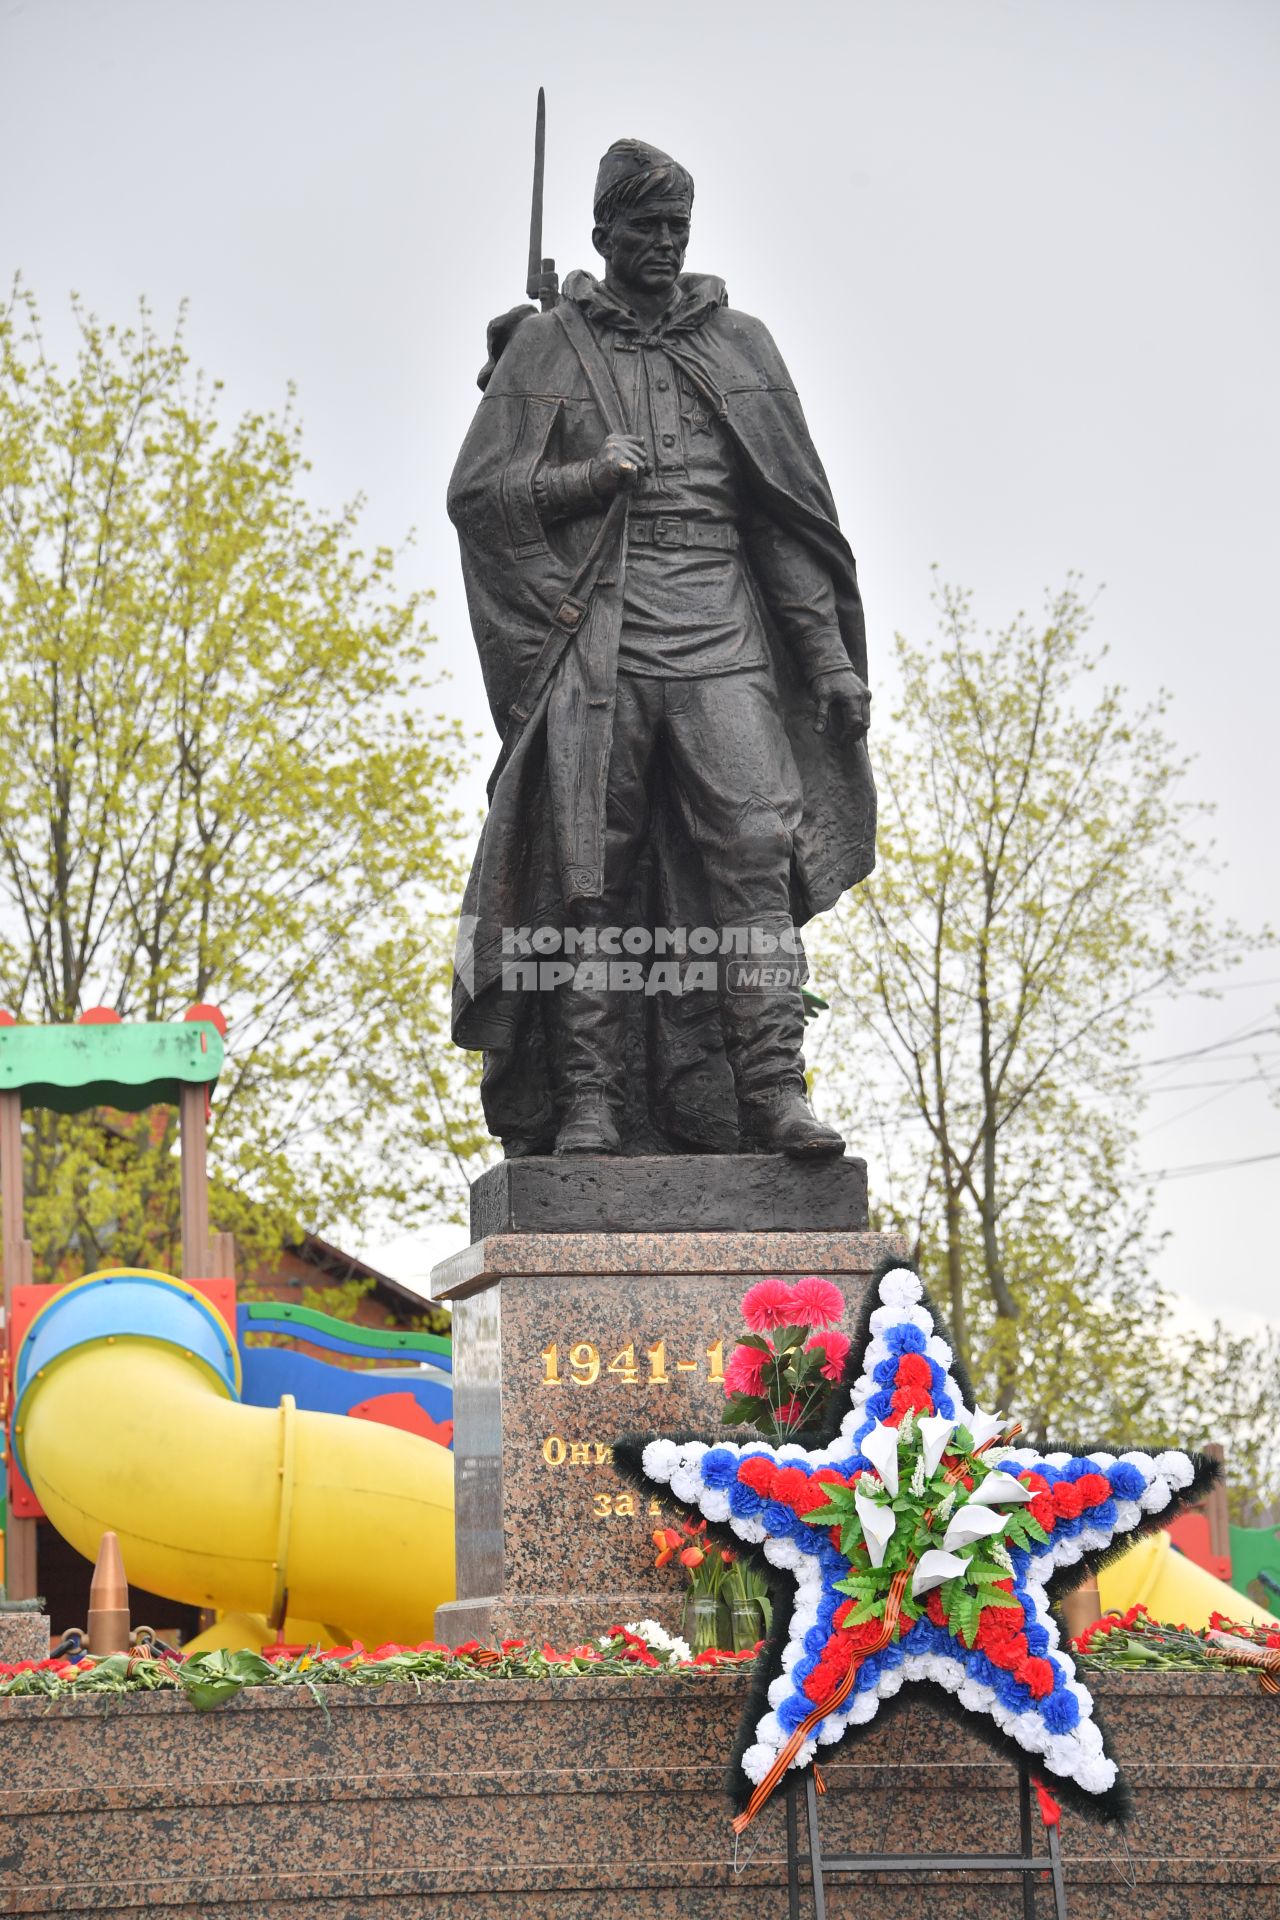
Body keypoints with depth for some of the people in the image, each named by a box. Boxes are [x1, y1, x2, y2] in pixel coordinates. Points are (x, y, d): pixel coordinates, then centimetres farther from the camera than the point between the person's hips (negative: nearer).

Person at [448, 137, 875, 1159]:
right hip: (596, 644, -1)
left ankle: (772, 1091, -14)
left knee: (756, 850, -12)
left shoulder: (740, 346, 16)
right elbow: (476, 492, 7)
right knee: (590, 874, -4)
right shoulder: (547, 350, 11)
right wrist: (587, 479, -9)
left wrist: (830, 655, 8)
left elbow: (792, 513, 15)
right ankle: (588, 1102, 0)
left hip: (722, 643, 1)